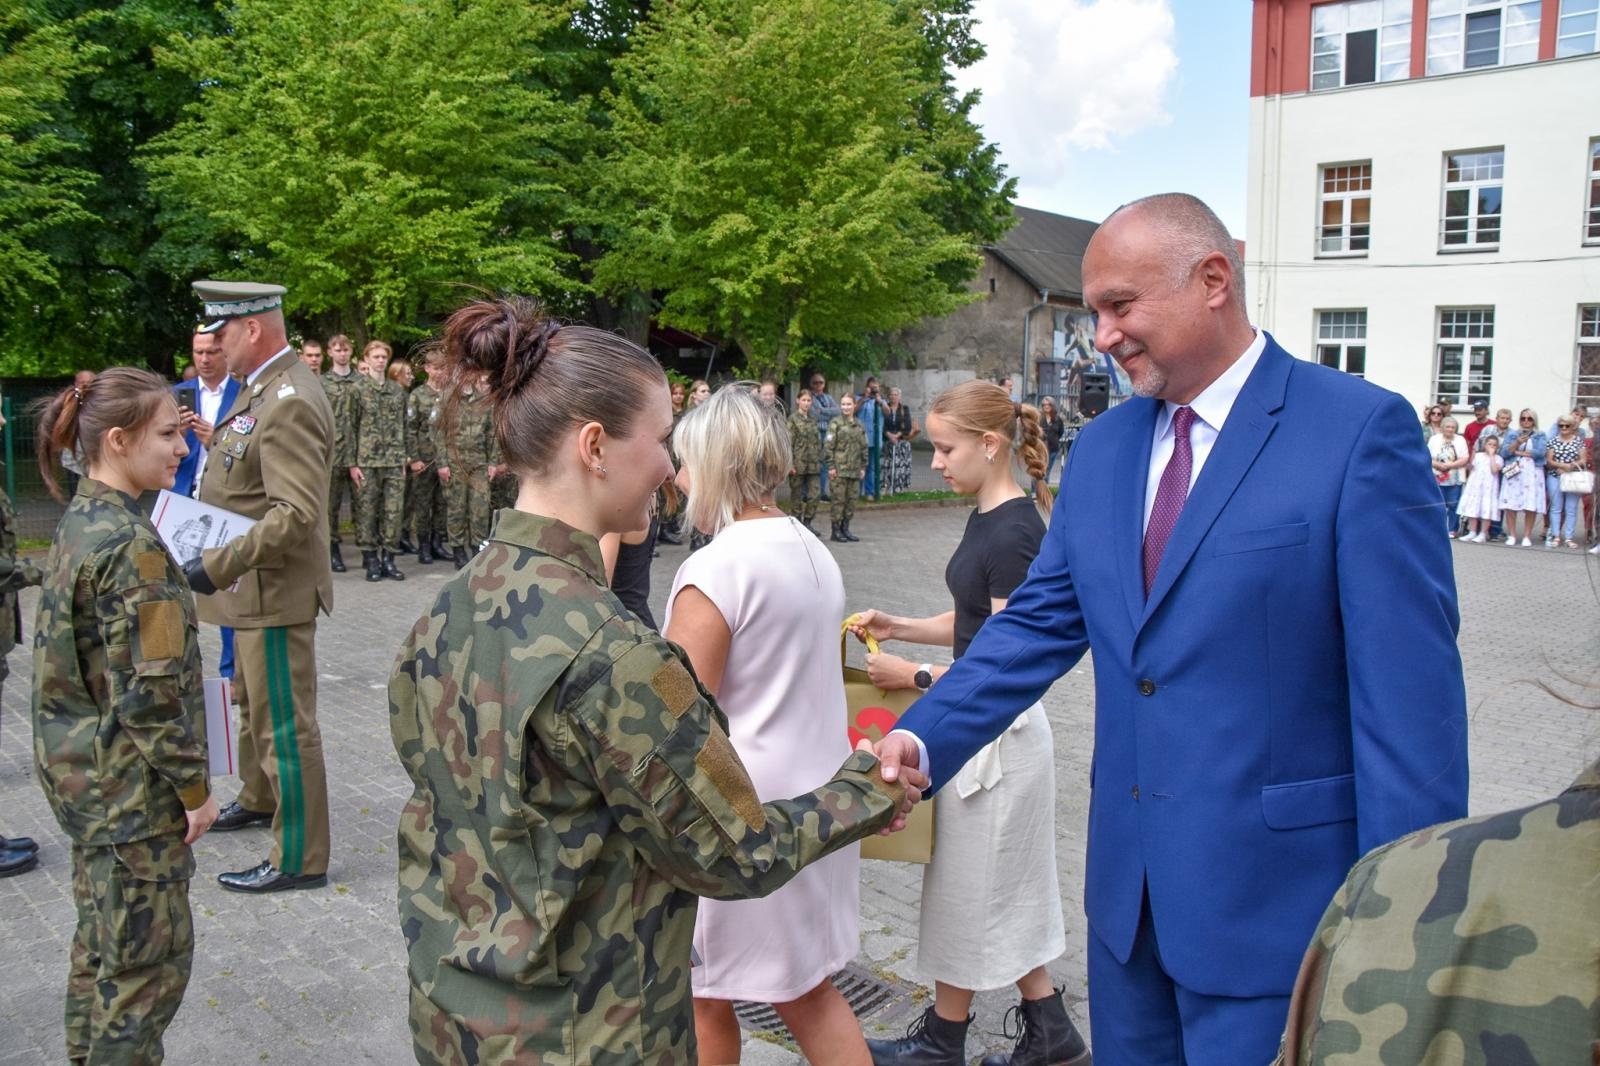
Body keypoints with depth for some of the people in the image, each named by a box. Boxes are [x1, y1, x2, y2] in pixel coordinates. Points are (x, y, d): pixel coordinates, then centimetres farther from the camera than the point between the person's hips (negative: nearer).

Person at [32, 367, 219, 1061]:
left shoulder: (81, 522, 6)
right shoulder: (130, 543, -22)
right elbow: (150, 691, -23)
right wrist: (195, 787, -15)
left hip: (83, 771, 9)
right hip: (130, 783, -9)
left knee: (103, 939, 22)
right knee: (150, 955, 4)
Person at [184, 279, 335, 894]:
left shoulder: (290, 403, -23)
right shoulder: (258, 389, 10)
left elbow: (295, 514, -29)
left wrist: (219, 567, -28)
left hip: (275, 589, -11)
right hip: (252, 586, 11)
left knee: (284, 723, -2)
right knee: (251, 703, 27)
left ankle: (300, 858, 10)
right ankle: (258, 799, 48)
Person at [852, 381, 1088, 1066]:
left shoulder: (1013, 533, -22)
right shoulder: (988, 519, 7)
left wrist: (916, 676, -17)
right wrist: (897, 627, 4)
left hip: (997, 734, -10)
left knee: (971, 887, 8)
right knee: (999, 889, 18)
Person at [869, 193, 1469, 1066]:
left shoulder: (1360, 428, -12)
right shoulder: (1100, 447, 7)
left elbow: (1408, 688, -14)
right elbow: (1042, 622, 7)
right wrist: (924, 737, -6)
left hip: (1273, 889, -5)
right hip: (1128, 881, 6)